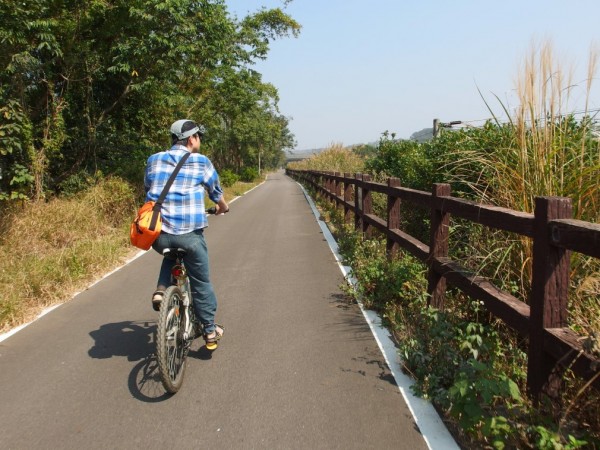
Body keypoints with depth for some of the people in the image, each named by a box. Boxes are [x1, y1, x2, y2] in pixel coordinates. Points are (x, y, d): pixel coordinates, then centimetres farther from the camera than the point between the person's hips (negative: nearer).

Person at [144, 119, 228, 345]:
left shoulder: (154, 160, 12)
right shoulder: (201, 162, 2)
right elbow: (216, 191, 13)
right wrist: (223, 207, 35)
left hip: (157, 233, 4)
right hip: (189, 233, -3)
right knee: (201, 281, 13)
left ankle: (161, 289, 13)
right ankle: (210, 330, 22)